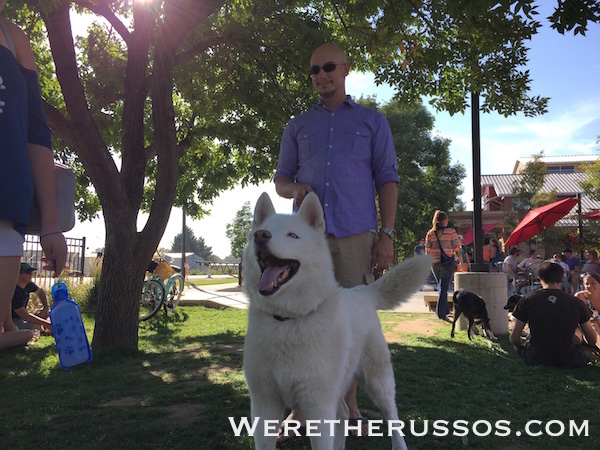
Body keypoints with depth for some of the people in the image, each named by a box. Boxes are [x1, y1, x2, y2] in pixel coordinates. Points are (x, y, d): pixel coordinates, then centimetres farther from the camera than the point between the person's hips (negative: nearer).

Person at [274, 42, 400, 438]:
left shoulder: (372, 121, 14)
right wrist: (293, 188, -6)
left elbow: (387, 179, 7)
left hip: (355, 234, -1)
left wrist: (387, 235, -3)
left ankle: (350, 406, 17)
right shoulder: (298, 126, 20)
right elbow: (280, 179, 19)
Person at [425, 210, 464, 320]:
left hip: (435, 263, 4)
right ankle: (440, 312, -7)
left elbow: (427, 250, 5)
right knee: (444, 287, -1)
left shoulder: (430, 233, 4)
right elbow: (457, 249, -5)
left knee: (441, 286, 19)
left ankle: (445, 310, 27)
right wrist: (461, 262, 5)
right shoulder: (451, 232, -5)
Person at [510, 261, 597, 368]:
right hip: (568, 361, 1)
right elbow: (592, 340, 3)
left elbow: (514, 338, -7)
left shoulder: (527, 300, -9)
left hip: (536, 359, 0)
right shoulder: (577, 303, -6)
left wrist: (520, 348, 16)